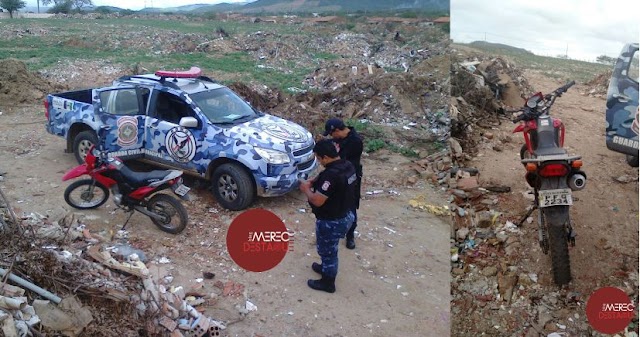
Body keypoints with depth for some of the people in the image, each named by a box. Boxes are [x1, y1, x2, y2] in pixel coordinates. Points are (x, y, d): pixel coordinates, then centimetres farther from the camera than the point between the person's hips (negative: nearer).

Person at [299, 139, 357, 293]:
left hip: (331, 222, -9)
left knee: (327, 251, 13)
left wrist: (306, 189, -10)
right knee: (330, 249, 29)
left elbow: (317, 201, -29)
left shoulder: (331, 174, -32)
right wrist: (313, 182, 1)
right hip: (345, 216, 9)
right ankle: (327, 268, 51)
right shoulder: (347, 166, -3)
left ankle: (327, 283, 32)